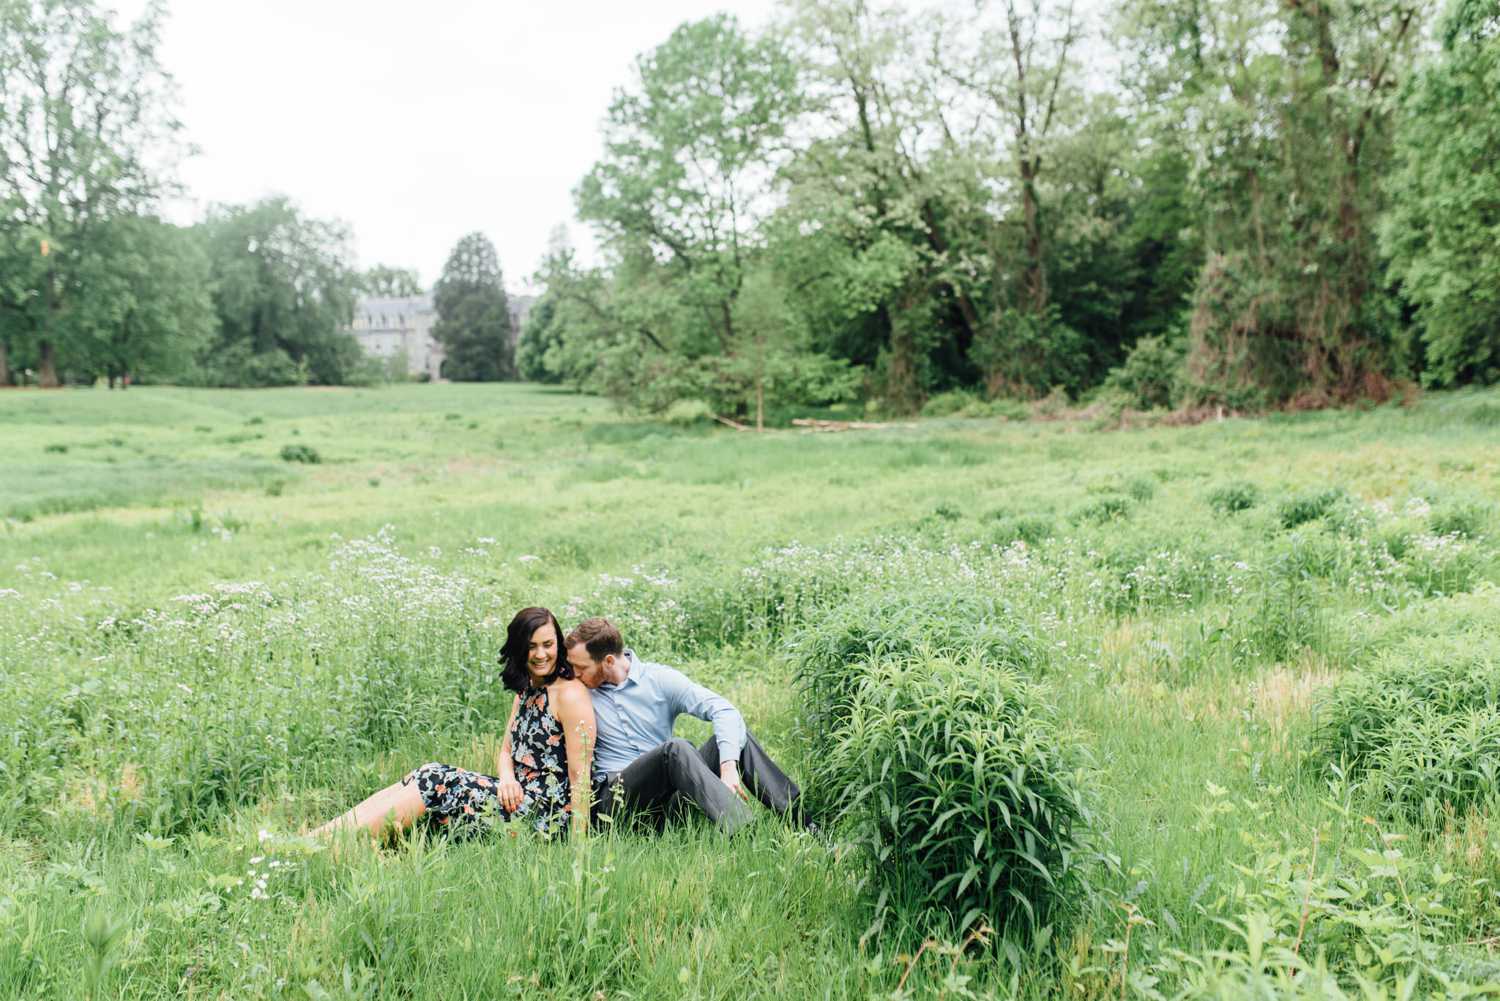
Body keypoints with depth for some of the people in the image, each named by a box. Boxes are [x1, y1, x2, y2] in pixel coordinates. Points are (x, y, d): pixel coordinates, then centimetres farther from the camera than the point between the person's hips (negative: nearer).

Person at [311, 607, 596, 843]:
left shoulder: (570, 694, -10)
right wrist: (507, 779, -8)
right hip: (518, 795, 8)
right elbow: (507, 751, 16)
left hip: (545, 811, -8)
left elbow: (580, 775, -14)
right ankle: (314, 840, -11)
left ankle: (317, 844, -16)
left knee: (434, 782, -14)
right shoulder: (526, 692, 18)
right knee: (431, 778, -6)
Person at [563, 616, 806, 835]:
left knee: (738, 733, -14)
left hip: (666, 799, 2)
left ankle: (801, 823, -22)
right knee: (674, 748, -31)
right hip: (614, 798, -2)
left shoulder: (659, 679, 1)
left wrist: (728, 767, -26)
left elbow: (724, 711, -11)